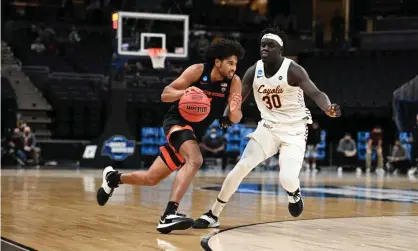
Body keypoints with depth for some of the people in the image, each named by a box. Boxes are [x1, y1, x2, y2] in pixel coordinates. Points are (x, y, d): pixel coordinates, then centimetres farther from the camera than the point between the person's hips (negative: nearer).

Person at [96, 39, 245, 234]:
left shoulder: (234, 82, -8)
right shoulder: (197, 71, -15)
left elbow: (236, 119, -8)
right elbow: (165, 95, -14)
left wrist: (234, 110, -31)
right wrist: (184, 92, -34)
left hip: (195, 133, 5)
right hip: (177, 122, -5)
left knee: (151, 179, 12)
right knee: (195, 160, -35)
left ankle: (113, 177, 39)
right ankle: (169, 215, -40)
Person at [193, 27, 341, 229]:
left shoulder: (292, 70, -17)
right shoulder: (254, 71, -4)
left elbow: (316, 93, -23)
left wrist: (328, 108, -45)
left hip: (294, 130, -4)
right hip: (268, 127, 4)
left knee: (287, 178, -20)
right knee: (241, 168, -8)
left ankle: (294, 193, 20)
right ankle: (213, 215, 2)